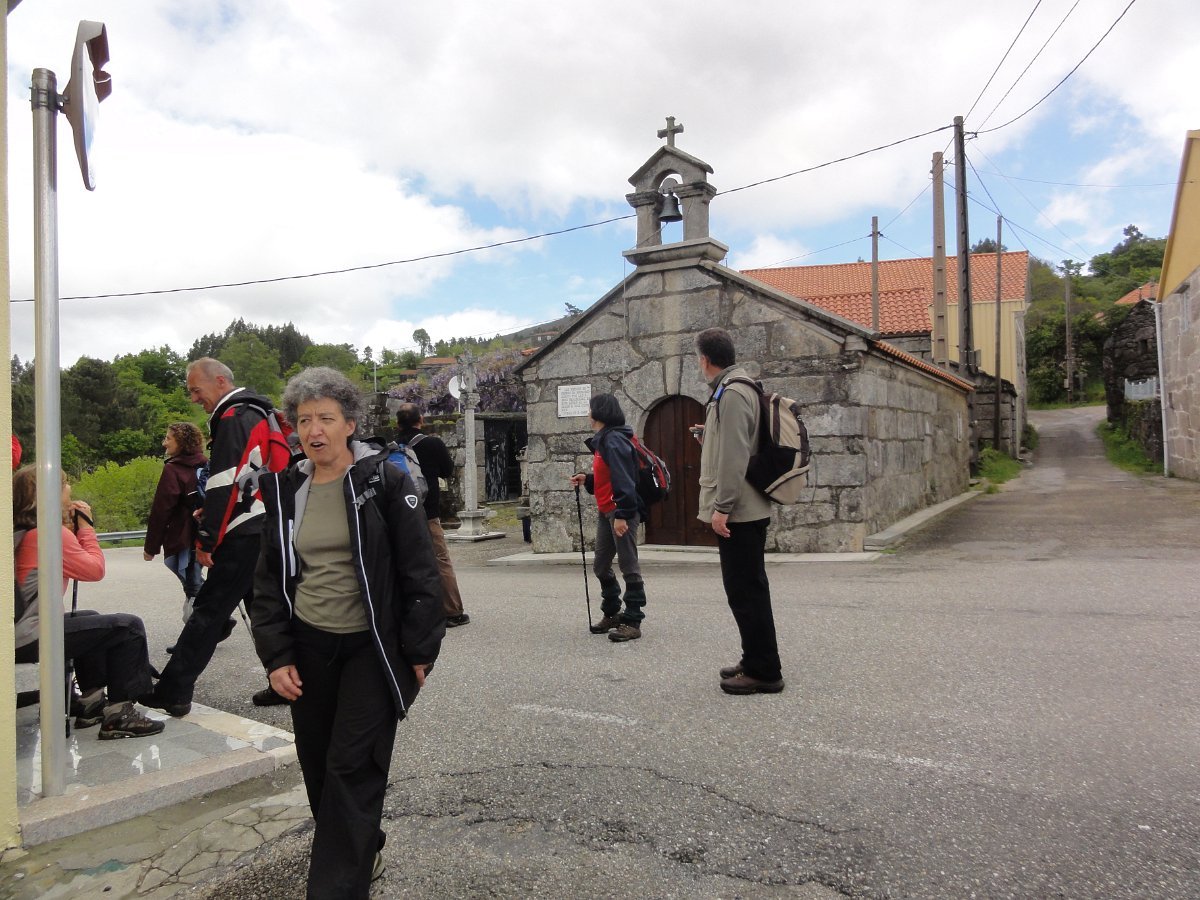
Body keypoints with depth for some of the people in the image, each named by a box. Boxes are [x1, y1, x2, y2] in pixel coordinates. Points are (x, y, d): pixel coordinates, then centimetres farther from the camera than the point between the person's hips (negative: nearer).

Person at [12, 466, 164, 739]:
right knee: (128, 627, -9)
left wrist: (72, 529, 8)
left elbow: (77, 566, 17)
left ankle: (91, 702, 32)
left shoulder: (20, 531, 13)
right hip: (33, 639, -10)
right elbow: (95, 569, -9)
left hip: (19, 629, 10)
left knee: (90, 619, 33)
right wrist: (85, 526, -1)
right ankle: (119, 715, -5)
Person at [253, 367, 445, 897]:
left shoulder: (384, 481, -9)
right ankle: (362, 854, 36)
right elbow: (270, 580, 10)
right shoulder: (286, 490, 5)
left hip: (371, 647, -5)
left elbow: (418, 570, -9)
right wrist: (276, 656, 2)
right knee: (319, 767, 14)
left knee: (352, 768, -5)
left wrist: (419, 652, -10)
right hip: (308, 648, 5)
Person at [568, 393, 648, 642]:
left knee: (628, 565, -4)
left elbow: (624, 479, -22)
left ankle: (632, 621, 1)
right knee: (601, 566, 15)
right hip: (605, 512, 10)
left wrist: (621, 514, -25)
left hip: (621, 512, -10)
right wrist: (586, 479, 8)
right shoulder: (601, 440, 16)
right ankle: (611, 614, 27)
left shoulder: (615, 440, -14)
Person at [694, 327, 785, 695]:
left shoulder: (731, 393, -15)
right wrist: (708, 437, 24)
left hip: (738, 511, -11)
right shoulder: (737, 389, 16)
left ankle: (763, 671, 3)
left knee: (745, 590, -5)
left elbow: (734, 456, -22)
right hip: (747, 509, 11)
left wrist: (721, 507, -21)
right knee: (747, 589, 17)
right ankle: (756, 662, 27)